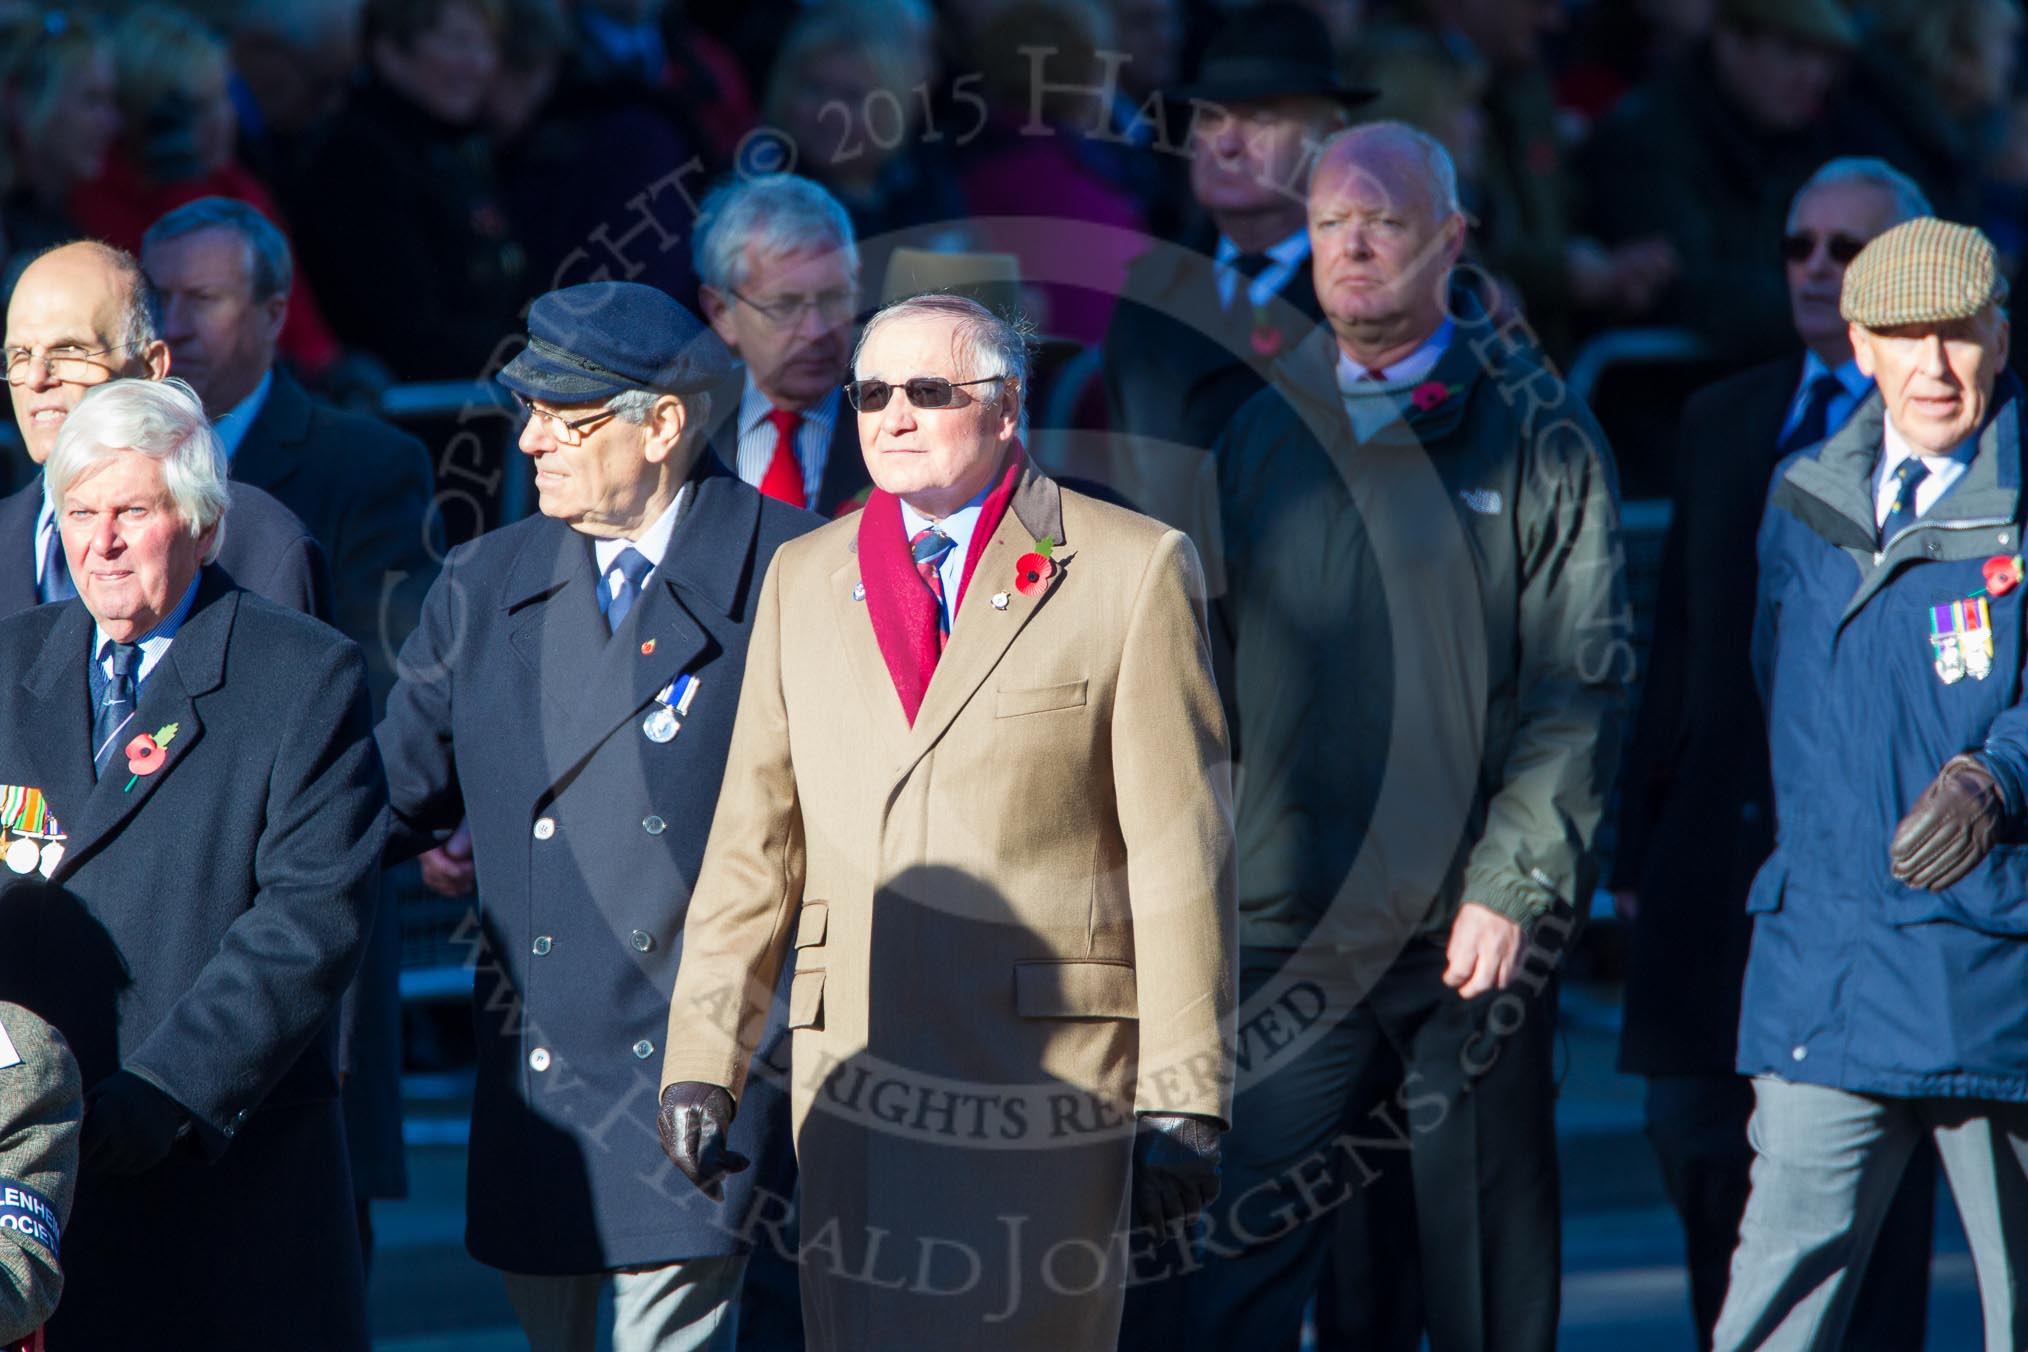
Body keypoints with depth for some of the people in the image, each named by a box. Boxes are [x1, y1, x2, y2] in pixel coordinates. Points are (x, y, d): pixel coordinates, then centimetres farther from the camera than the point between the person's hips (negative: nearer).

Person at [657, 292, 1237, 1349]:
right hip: (854, 1081, 4)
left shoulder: (1133, 571, 1)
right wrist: (701, 1059, 6)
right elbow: (755, 841, 14)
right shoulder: (804, 579, 14)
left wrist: (1183, 1100, -8)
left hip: (1047, 1070, -4)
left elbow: (1181, 853, -3)